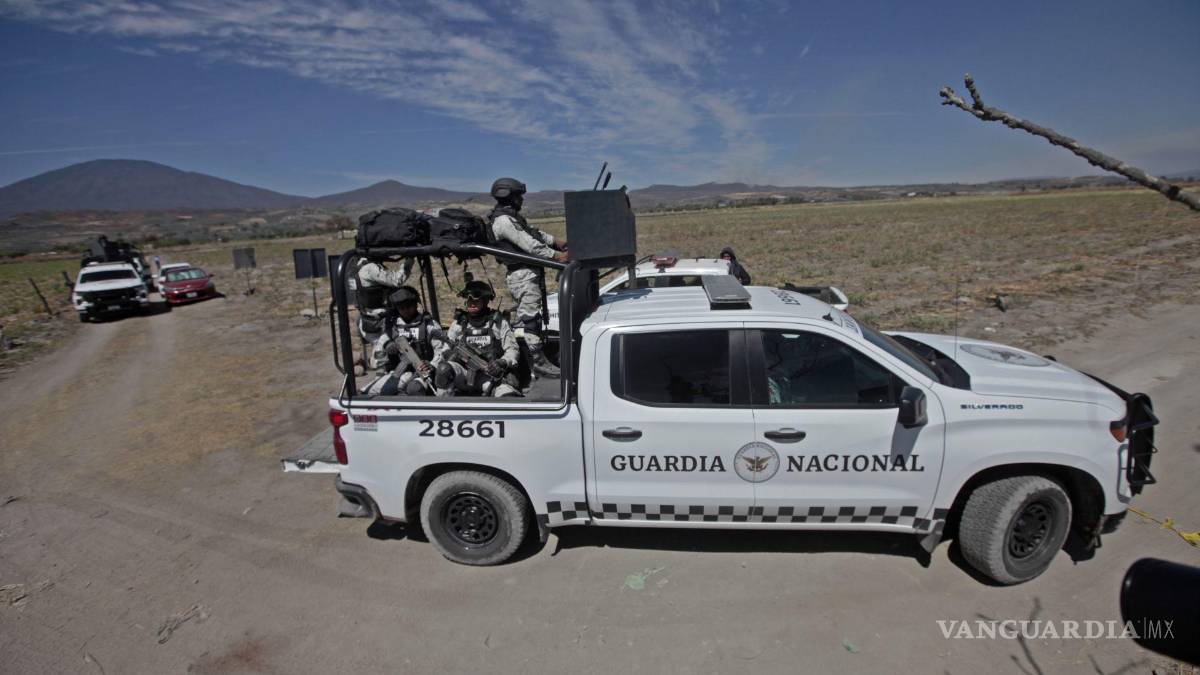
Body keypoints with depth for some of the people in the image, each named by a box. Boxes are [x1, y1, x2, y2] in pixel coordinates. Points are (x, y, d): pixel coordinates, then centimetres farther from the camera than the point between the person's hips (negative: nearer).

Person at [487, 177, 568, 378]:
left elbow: (533, 232, 27)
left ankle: (536, 358, 23)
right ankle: (538, 363, -5)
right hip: (523, 276, -11)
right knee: (529, 318, -8)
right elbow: (528, 244, -23)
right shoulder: (503, 220, -16)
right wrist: (556, 255, -24)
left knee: (531, 317, 14)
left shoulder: (512, 216, 19)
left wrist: (555, 241, 18)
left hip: (530, 273, 11)